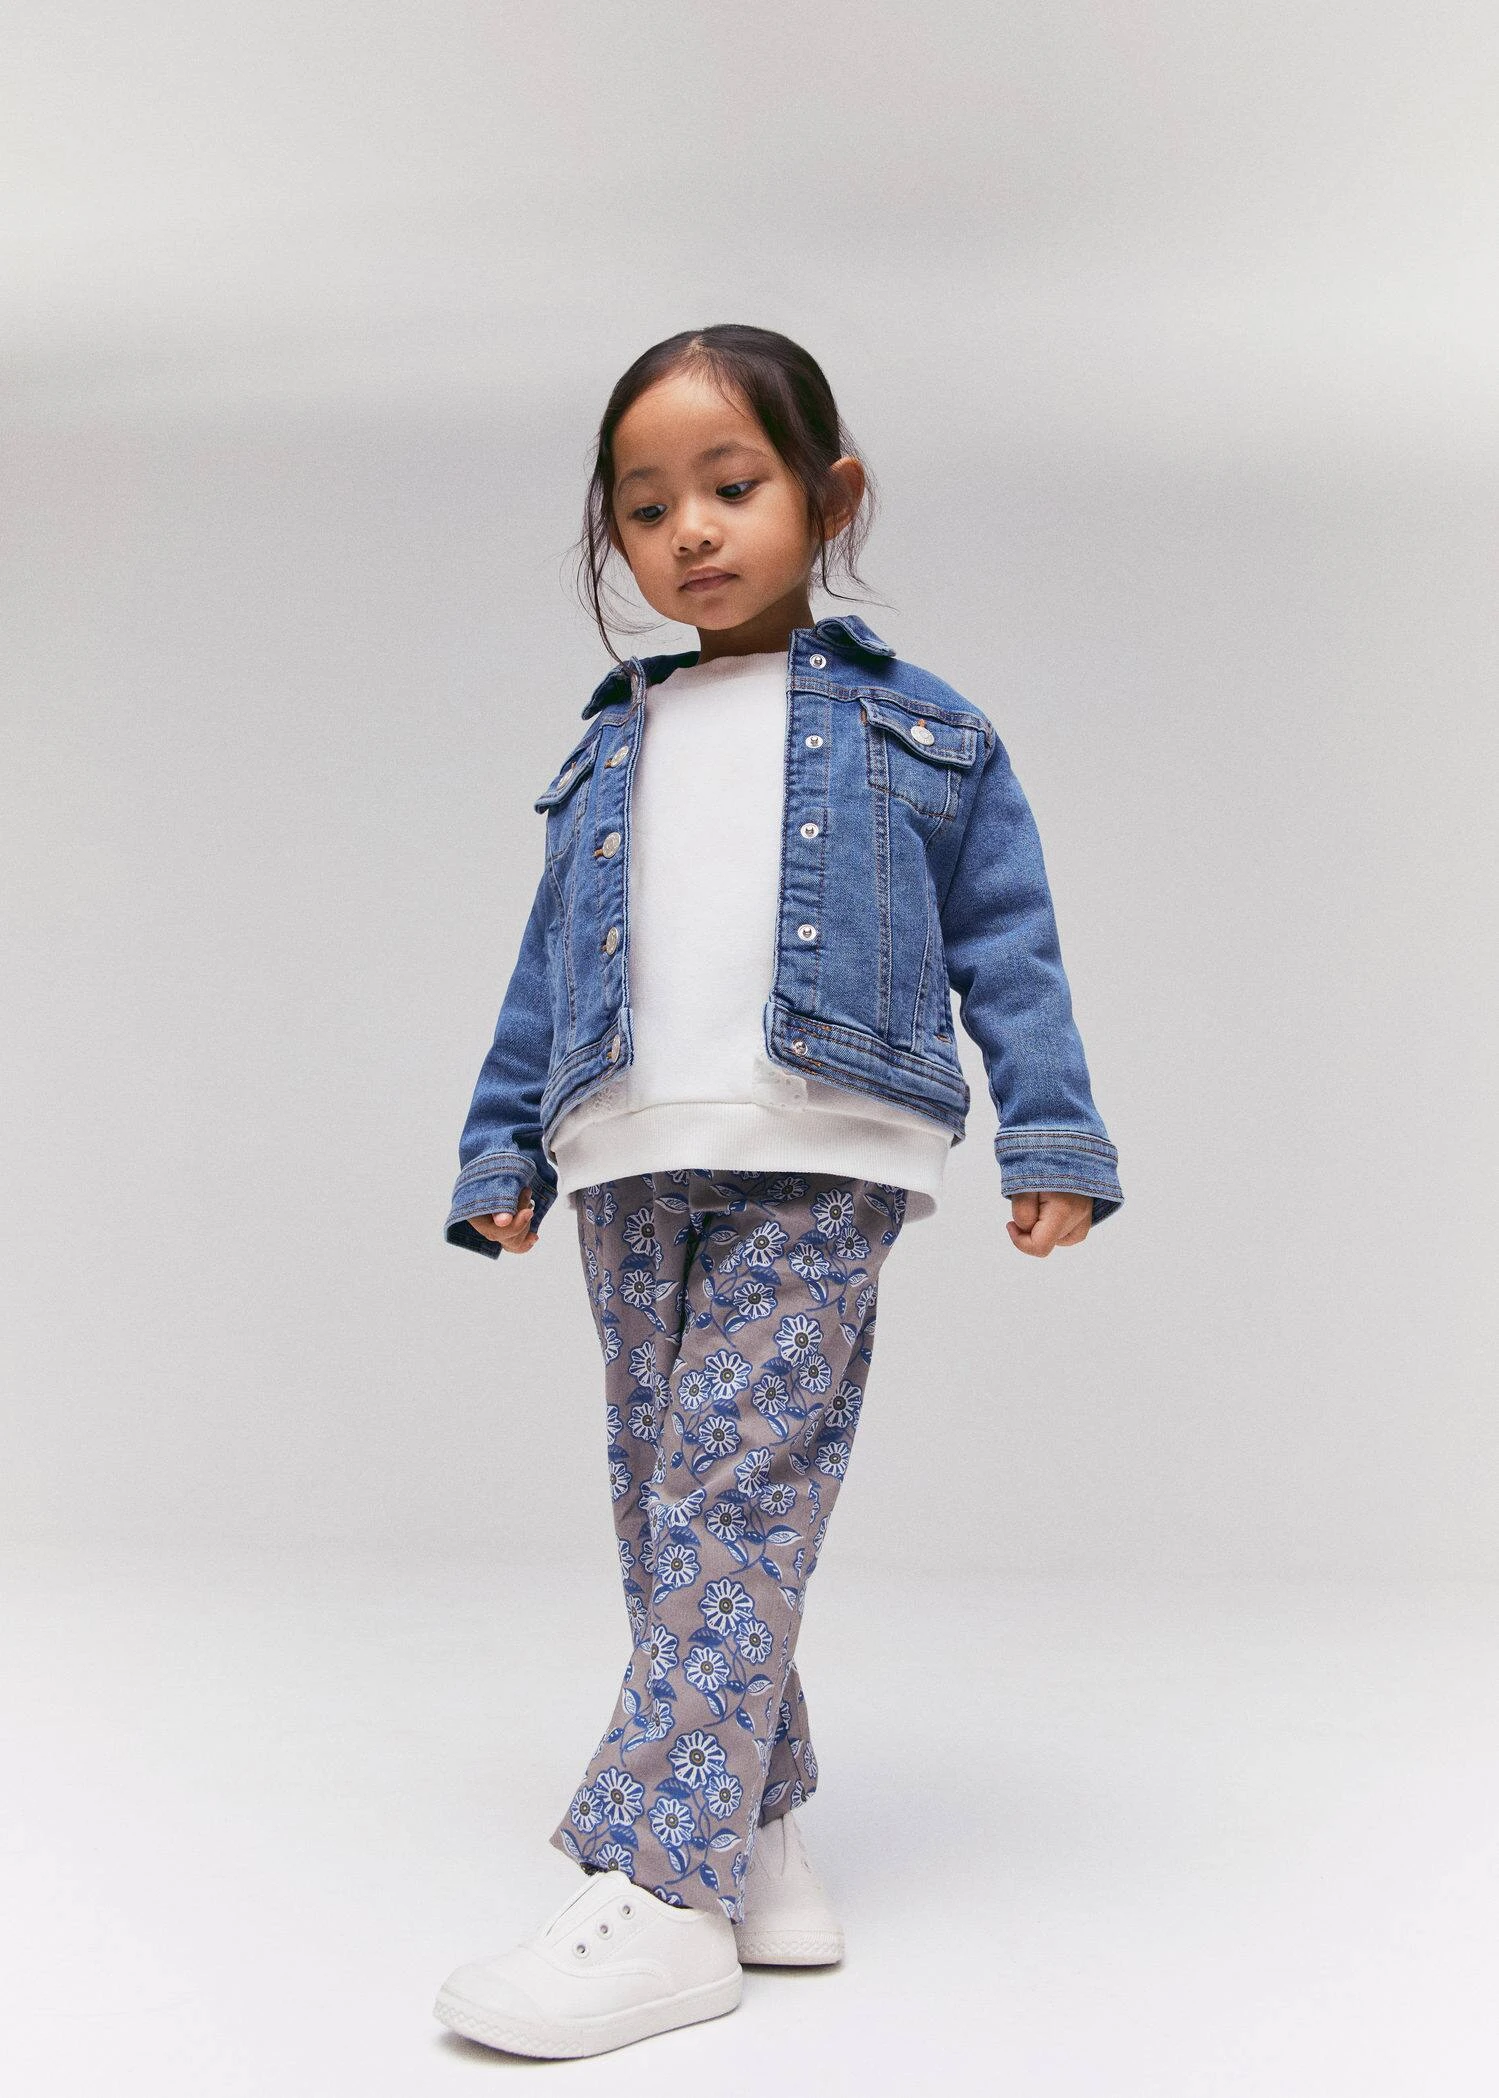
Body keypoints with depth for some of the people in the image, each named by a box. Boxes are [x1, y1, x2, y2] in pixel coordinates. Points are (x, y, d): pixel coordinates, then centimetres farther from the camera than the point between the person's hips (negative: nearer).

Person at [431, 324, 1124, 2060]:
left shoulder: (919, 734, 10)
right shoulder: (610, 756, 20)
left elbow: (1006, 949, 7)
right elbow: (549, 973, 21)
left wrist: (1053, 1140, 0)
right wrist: (502, 1154, 16)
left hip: (815, 1170, -4)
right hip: (631, 1169, 5)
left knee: (731, 1507, -10)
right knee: (669, 1517, 6)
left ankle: (657, 1892, -7)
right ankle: (757, 1839, 18)